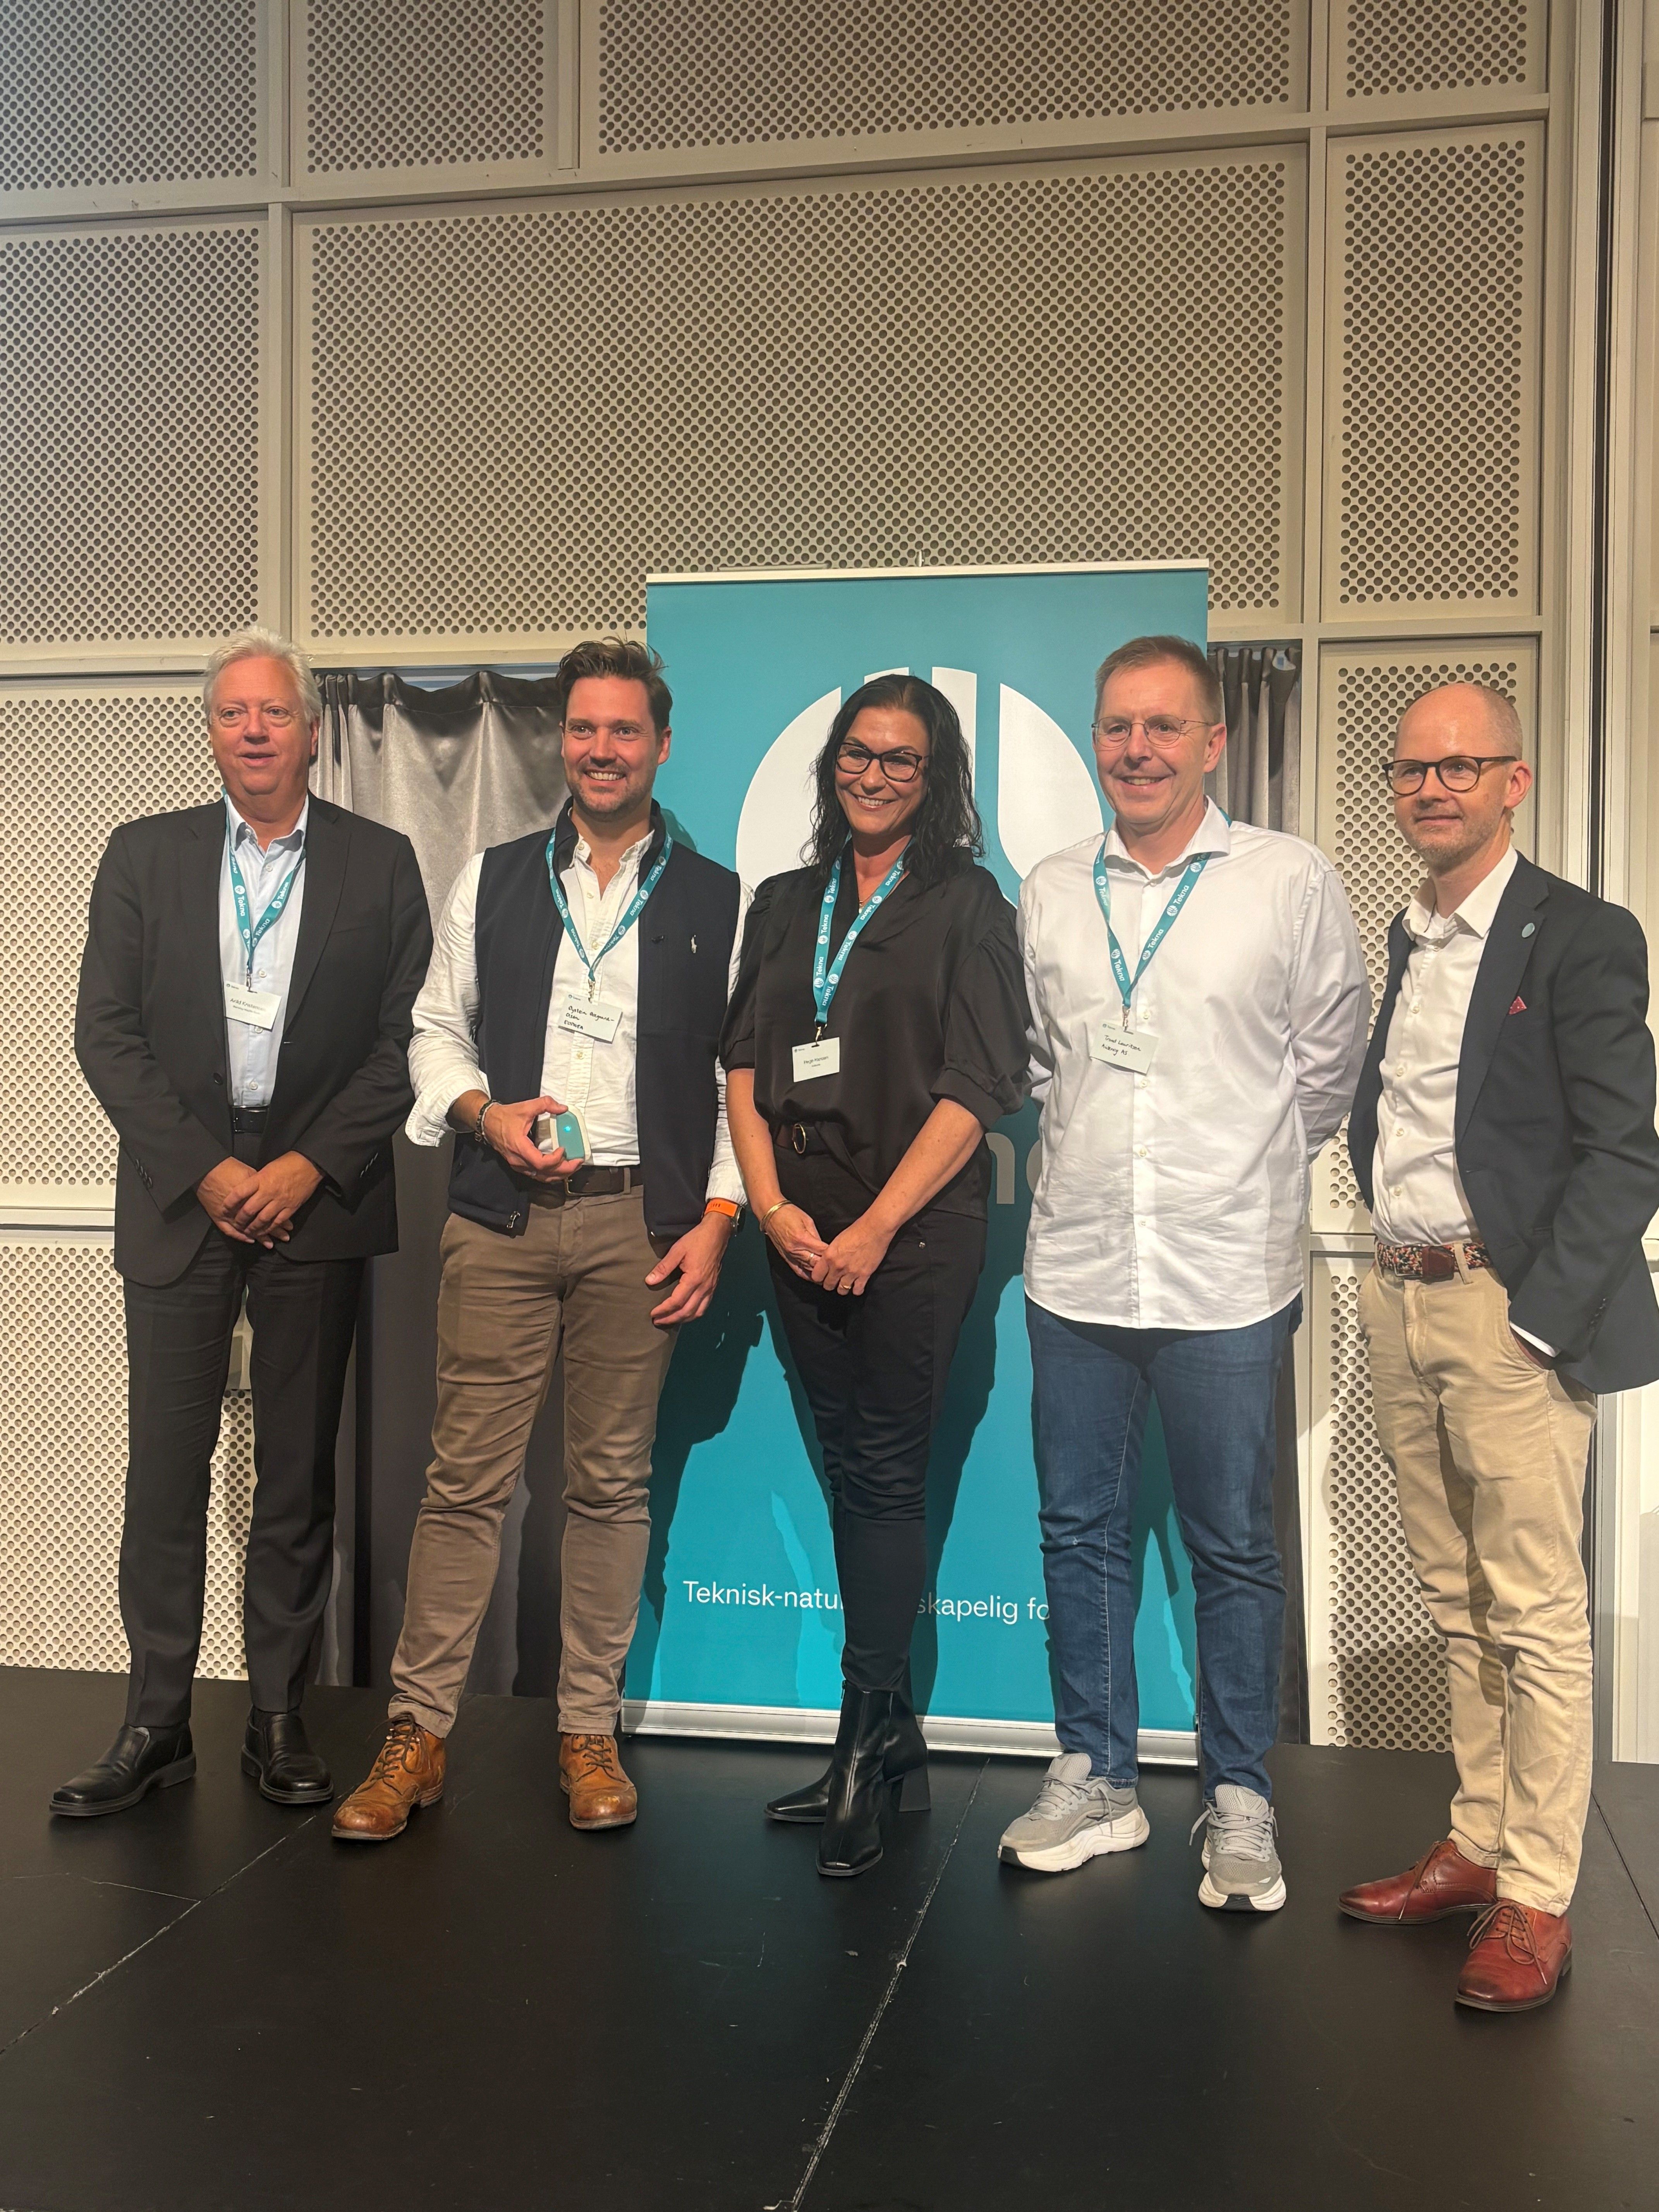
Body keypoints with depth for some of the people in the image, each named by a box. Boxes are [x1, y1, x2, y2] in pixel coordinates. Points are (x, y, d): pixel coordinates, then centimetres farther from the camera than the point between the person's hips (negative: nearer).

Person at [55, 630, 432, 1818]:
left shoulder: (381, 864, 5)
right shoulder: (145, 855, 8)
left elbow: (402, 1041, 0)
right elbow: (107, 1031, 2)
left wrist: (309, 1167, -10)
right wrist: (204, 1169, -7)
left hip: (316, 1199, 0)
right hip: (180, 1197, 1)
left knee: (300, 1475, 6)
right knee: (165, 1468, 2)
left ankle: (281, 1720, 17)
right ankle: (157, 1723, 14)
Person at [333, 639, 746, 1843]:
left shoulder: (716, 900, 7)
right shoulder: (493, 881, 13)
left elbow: (740, 1074, 5)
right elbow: (437, 1030, 14)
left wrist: (717, 1218, -4)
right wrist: (487, 1112, -5)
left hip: (641, 1223, -1)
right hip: (501, 1216, 1)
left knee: (614, 1483, 6)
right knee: (467, 1478, 1)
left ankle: (590, 1731, 18)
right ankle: (418, 1734, 10)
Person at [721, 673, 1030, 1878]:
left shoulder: (966, 905, -1)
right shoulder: (786, 905, 15)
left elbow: (978, 1087, -8)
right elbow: (744, 1064, 11)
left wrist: (876, 1225, -13)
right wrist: (772, 1204, -3)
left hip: (915, 1228, -5)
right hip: (803, 1228, 5)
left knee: (889, 1476, -3)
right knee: (850, 1475, 9)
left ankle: (865, 1744, 7)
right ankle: (894, 1738, 20)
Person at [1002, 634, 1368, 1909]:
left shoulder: (1292, 882, -4)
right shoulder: (1051, 894, 6)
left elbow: (1329, 1066, 4)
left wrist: (1248, 1175, 9)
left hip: (1227, 1276, -3)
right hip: (1076, 1267, 4)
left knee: (1236, 1549, 7)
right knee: (1080, 1531, 11)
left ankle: (1240, 1801, 23)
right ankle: (1096, 1780, 27)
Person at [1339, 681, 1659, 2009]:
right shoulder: (1406, 938, 13)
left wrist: (1537, 1317, -16)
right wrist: (1392, 1256, 8)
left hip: (1509, 1311, -7)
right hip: (1402, 1301, 7)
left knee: (1537, 1615, 1)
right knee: (1457, 1602, 15)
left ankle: (1538, 1898, 12)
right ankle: (1479, 1847, 27)